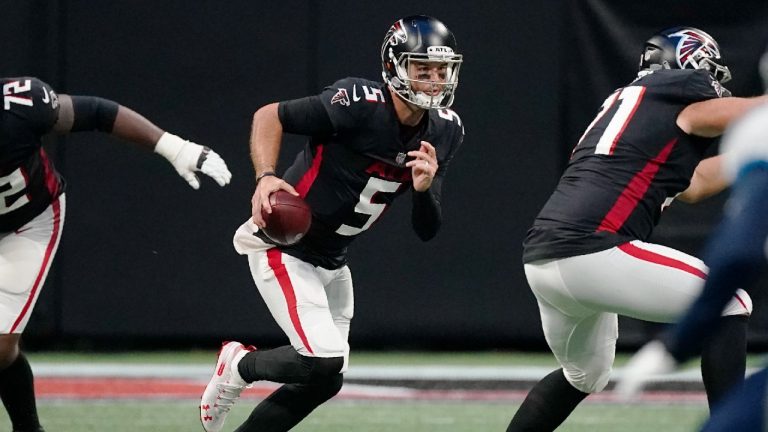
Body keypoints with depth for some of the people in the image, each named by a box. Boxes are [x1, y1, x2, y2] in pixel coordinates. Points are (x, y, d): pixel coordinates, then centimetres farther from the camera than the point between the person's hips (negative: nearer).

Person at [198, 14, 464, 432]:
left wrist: (424, 188, -22)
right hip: (282, 247, -8)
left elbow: (426, 230, -1)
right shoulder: (360, 104, -25)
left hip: (332, 259, 8)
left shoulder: (443, 132, -3)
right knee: (323, 361, -19)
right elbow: (268, 115, -17)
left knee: (325, 381, 11)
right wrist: (266, 178, -32)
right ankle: (239, 365, 10)